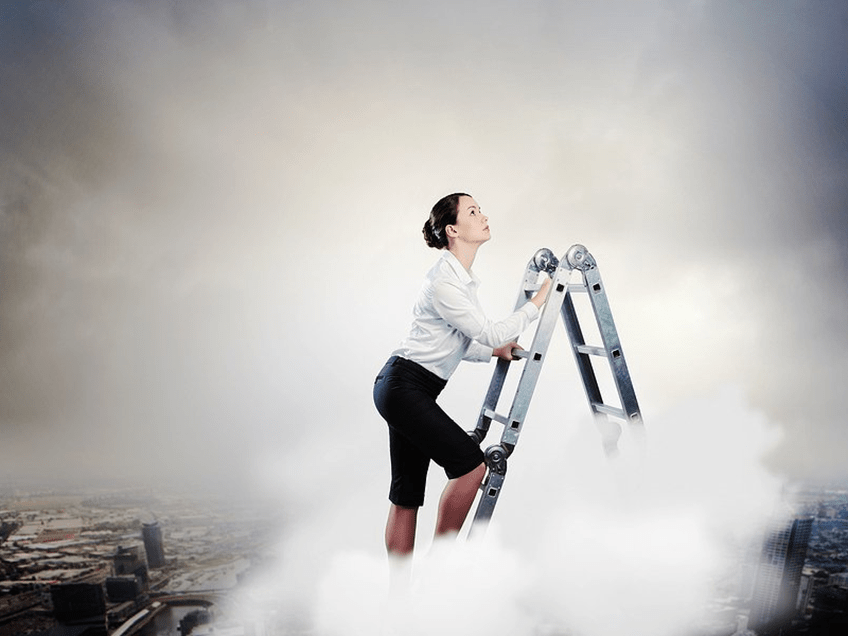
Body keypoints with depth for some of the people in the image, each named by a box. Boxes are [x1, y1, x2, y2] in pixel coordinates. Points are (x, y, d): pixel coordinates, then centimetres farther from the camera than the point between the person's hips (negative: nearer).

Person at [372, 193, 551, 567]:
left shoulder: (462, 279, 13)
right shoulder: (444, 282, -18)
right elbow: (490, 332, -17)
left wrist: (496, 351, 12)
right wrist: (539, 301, -11)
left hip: (404, 390, 10)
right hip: (404, 387, -10)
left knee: (406, 494, 10)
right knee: (470, 463, -8)